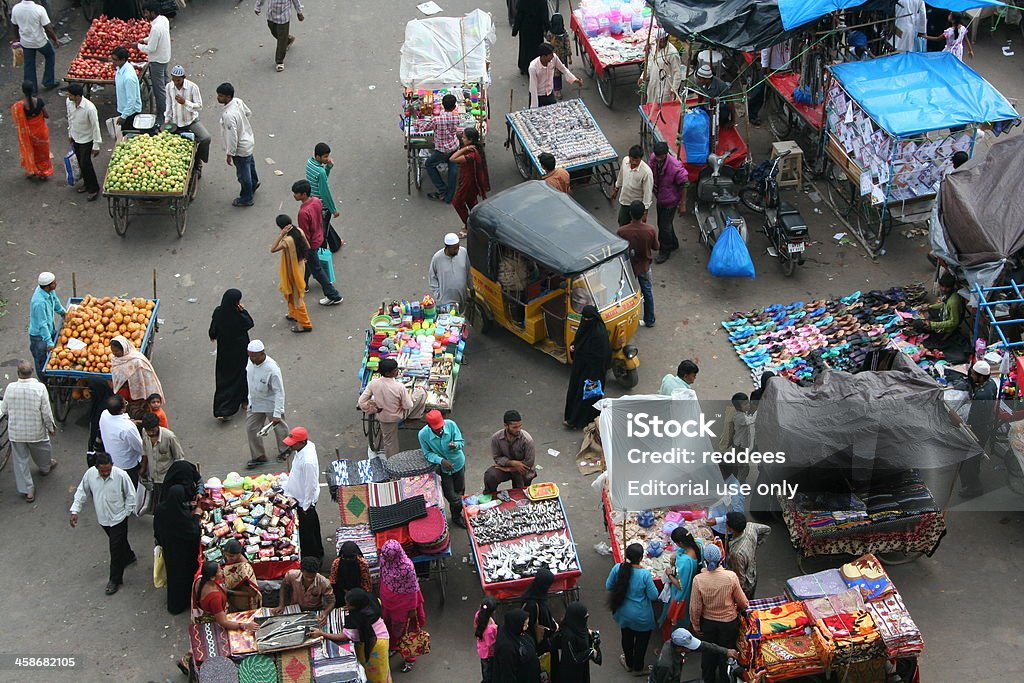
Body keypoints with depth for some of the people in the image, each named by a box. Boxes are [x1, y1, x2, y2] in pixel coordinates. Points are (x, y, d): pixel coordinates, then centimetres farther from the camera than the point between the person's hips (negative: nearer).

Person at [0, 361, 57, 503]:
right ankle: (45, 467, 58)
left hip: (15, 431, 1)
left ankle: (27, 490, 18)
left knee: (20, 460, 13)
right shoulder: (40, 387, -22)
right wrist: (51, 427, 0)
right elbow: (46, 412, -16)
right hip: (36, 431, -1)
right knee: (42, 450, 30)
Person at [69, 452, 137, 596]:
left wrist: (127, 512, -6)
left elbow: (130, 495, -11)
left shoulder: (121, 475, -25)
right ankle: (129, 556, 56)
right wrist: (75, 511, -8)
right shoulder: (90, 474, -17)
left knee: (116, 549, 1)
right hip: (102, 518, 4)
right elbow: (81, 492, -3)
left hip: (118, 518, -4)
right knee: (119, 541, 27)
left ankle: (115, 580, 16)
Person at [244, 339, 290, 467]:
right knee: (251, 429, 8)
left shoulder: (272, 369, -33)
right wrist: (250, 397, 19)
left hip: (270, 404, -6)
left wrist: (277, 414, -27)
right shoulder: (251, 361, -12)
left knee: (279, 427, 14)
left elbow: (279, 392, -27)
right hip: (254, 402, 6)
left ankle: (284, 451, 40)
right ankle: (258, 456, 24)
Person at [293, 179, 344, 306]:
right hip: (319, 238, 8)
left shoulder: (303, 212, -36)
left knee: (316, 270, 10)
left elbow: (304, 235, -26)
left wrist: (303, 252, -14)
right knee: (307, 263, 30)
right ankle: (303, 284, 53)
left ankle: (334, 296, 18)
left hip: (311, 244, -8)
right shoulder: (317, 201, -12)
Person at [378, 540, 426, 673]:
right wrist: (382, 595, 15)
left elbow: (413, 589, -23)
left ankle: (410, 658, 40)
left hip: (402, 603, -6)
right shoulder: (383, 558, -20)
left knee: (401, 628, 15)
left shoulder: (407, 567, -37)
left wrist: (413, 608, -12)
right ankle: (393, 647, 57)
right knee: (389, 624, 28)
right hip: (387, 600, 6)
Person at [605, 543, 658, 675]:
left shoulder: (617, 568, -19)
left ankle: (629, 663, 49)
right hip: (641, 617, -4)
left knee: (627, 637, 28)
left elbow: (608, 586, -4)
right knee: (641, 640, 22)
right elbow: (653, 595, -19)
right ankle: (638, 668, 39)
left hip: (623, 613, 4)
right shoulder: (645, 574, -29)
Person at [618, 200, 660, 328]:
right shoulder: (651, 230, -23)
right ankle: (649, 320, 36)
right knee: (648, 292, 22)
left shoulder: (622, 232, -27)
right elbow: (656, 247, -6)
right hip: (644, 267, 1)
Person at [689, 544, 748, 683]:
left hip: (708, 623, 1)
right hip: (729, 622, -1)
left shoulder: (698, 580, -24)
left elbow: (695, 607, -14)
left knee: (708, 652, 24)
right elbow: (742, 602, -12)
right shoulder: (731, 576, -25)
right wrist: (741, 609, 12)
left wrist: (696, 625, 3)